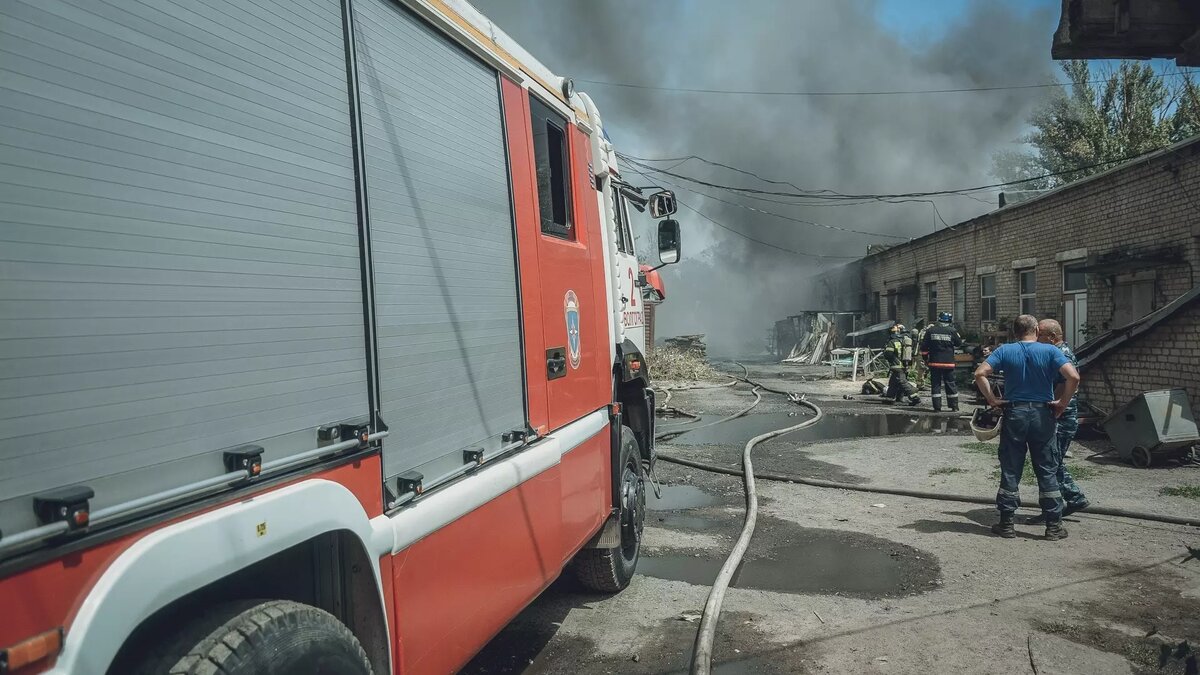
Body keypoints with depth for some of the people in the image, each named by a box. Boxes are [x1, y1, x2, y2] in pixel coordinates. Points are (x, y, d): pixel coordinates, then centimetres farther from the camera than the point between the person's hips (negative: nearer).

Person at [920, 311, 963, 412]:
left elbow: (924, 347, 2)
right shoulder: (952, 331, -4)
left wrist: (925, 359, 11)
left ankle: (937, 407, 2)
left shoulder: (930, 331, 0)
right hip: (948, 363, 0)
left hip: (934, 362, 0)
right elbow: (959, 343, 10)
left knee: (935, 385, 4)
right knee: (951, 385, 9)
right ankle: (954, 406, 13)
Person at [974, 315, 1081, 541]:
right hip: (1042, 414, 0)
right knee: (1047, 471, 8)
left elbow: (980, 373, -11)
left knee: (1010, 470, 7)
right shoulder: (1050, 351, -3)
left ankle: (1006, 524, 11)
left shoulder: (1005, 351, -1)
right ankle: (1054, 526, 13)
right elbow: (1073, 376, -15)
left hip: (1014, 413, 0)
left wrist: (992, 399, -3)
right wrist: (1062, 403, -4)